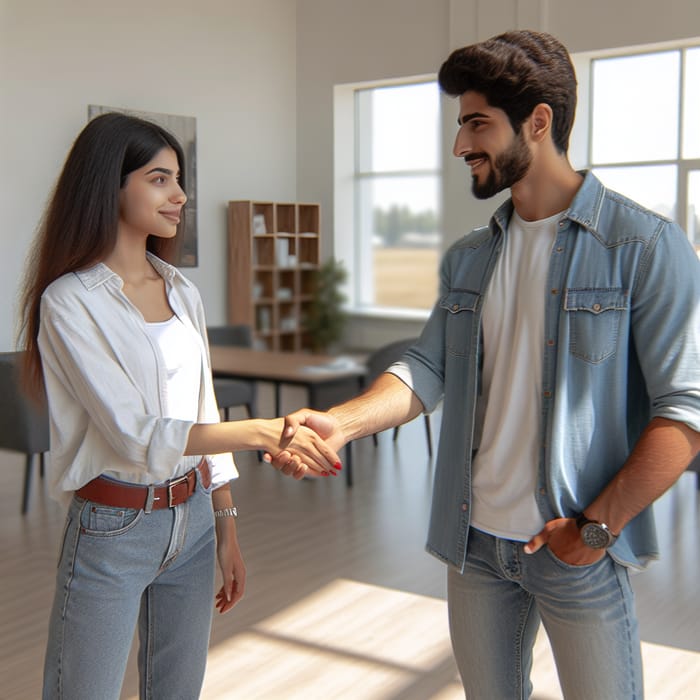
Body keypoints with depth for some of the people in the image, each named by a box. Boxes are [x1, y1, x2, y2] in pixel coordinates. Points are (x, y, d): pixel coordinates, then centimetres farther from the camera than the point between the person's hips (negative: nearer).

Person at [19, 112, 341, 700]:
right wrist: (262, 432, -27)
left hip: (193, 519, 6)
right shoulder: (70, 300, -13)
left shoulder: (183, 293, 6)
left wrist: (226, 530, 11)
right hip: (112, 528, -6)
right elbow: (135, 433, -21)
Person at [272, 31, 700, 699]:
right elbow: (427, 369, 1)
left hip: (579, 547, -5)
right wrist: (341, 421, -16)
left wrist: (599, 526, -18)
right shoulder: (467, 259, 9)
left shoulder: (645, 246, -11)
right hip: (475, 540, 5)